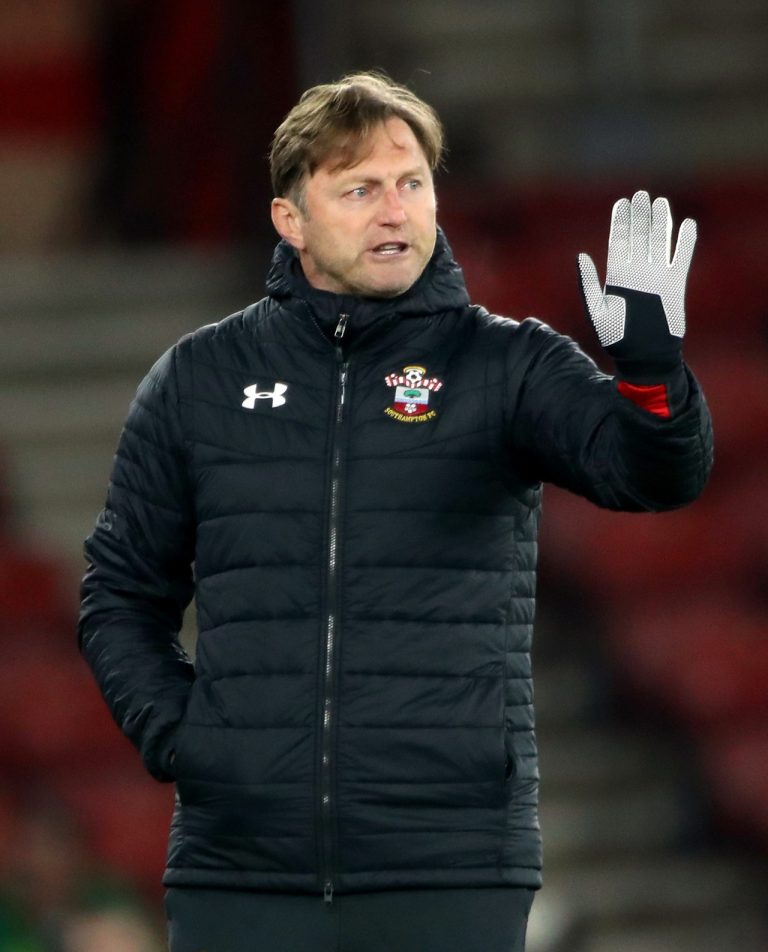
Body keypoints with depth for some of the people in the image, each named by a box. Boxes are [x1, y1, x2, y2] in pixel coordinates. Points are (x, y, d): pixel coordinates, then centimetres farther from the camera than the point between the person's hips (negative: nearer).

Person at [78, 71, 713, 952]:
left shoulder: (507, 366, 5)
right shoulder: (201, 377, 10)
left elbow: (657, 473, -11)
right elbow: (121, 590, 18)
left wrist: (651, 369, -31)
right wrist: (169, 729, 2)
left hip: (451, 877, -2)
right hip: (239, 869, 2)